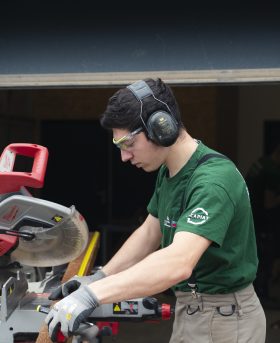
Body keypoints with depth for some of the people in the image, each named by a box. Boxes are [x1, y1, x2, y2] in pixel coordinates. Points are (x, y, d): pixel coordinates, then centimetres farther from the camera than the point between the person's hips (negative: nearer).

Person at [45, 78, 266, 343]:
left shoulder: (213, 179, -28)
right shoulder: (168, 171, 3)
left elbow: (179, 263, -40)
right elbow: (149, 232, 16)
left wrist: (93, 295, -44)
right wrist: (100, 278, 4)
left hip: (222, 319, -8)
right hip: (190, 309, 8)